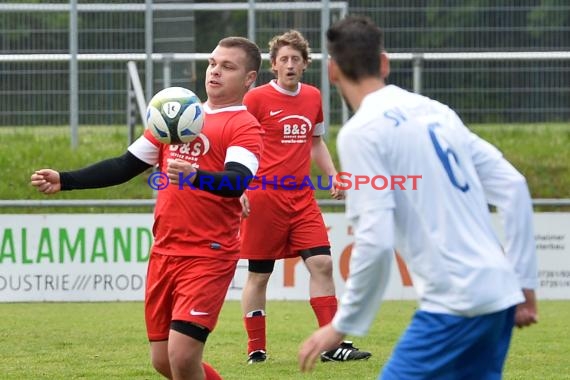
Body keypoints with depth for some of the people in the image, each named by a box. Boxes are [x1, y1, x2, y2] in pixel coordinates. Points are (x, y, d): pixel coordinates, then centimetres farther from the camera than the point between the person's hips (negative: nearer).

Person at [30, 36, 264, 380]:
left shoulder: (245, 126, -6)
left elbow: (238, 182, -23)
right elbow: (126, 166, 20)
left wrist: (196, 177, -43)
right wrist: (64, 181, 12)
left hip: (209, 255, -7)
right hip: (165, 252, 7)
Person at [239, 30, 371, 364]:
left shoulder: (313, 97, 10)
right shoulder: (257, 98, -6)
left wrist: (332, 176, 11)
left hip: (303, 198, 5)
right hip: (264, 197, -5)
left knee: (322, 263, -6)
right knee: (259, 274, 2)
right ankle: (256, 349, 11)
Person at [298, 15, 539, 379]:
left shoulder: (360, 132, -7)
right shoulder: (437, 112, 14)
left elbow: (375, 242, -15)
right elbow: (513, 188, 12)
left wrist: (343, 325, -6)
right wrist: (524, 281, 16)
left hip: (454, 305, -8)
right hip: (499, 297, 8)